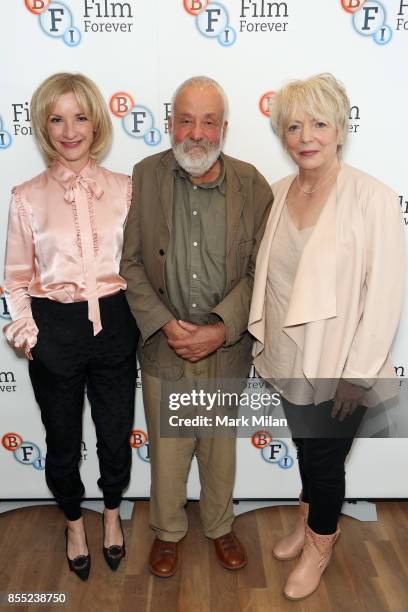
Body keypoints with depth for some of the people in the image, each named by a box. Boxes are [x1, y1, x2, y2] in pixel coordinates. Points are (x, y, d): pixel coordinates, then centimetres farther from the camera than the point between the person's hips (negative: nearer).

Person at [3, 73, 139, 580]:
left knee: (116, 433, 16)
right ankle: (74, 523, 46)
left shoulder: (124, 189, -1)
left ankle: (112, 515, 47)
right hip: (55, 329, 0)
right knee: (63, 439, 17)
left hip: (114, 324, 1)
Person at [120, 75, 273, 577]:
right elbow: (129, 262, -5)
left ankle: (220, 526, 46)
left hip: (227, 347, 1)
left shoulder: (252, 186, -6)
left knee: (221, 447, 20)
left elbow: (260, 271, -6)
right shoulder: (142, 178, -6)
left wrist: (220, 329, -18)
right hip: (163, 346, 0)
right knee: (166, 448, 17)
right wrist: (165, 325, -16)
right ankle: (168, 530, 43)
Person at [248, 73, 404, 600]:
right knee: (306, 447, 24)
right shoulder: (278, 192, 0)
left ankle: (320, 542, 43)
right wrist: (263, 340, 9)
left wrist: (358, 374, -15)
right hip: (287, 359, 5)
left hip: (336, 367, -5)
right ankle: (309, 521, 51)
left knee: (324, 458, 14)